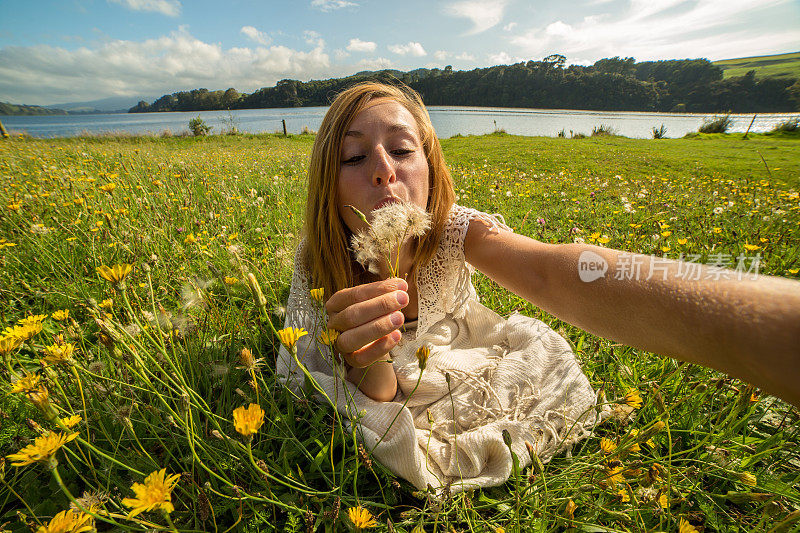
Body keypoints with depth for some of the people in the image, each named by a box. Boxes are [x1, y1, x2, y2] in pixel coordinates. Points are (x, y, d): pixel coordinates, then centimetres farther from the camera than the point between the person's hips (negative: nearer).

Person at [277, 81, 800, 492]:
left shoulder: (454, 230, -29)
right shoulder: (318, 265, -27)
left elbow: (547, 270, -50)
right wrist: (369, 366, -49)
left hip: (455, 348, 1)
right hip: (386, 365, 0)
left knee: (540, 349, -17)